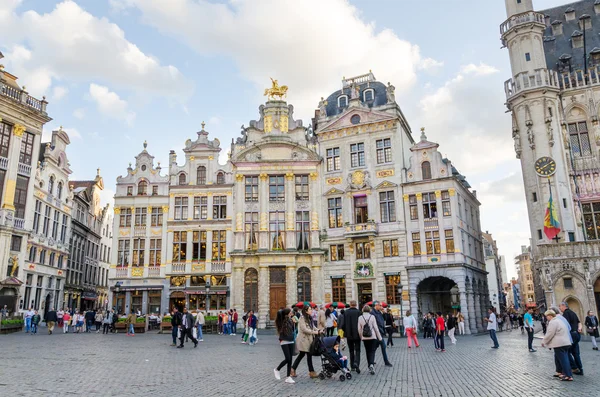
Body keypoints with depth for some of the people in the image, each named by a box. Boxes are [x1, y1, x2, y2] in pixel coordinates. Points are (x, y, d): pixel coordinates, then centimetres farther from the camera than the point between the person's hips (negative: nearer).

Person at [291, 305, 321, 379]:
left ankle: (293, 369, 22)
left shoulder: (309, 318, 13)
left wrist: (318, 330, -2)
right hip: (303, 339, -9)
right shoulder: (302, 318, -15)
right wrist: (315, 332, -21)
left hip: (309, 339, 9)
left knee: (301, 355, 13)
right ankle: (311, 372, 6)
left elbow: (312, 327, 17)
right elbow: (304, 329, -21)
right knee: (309, 355, -4)